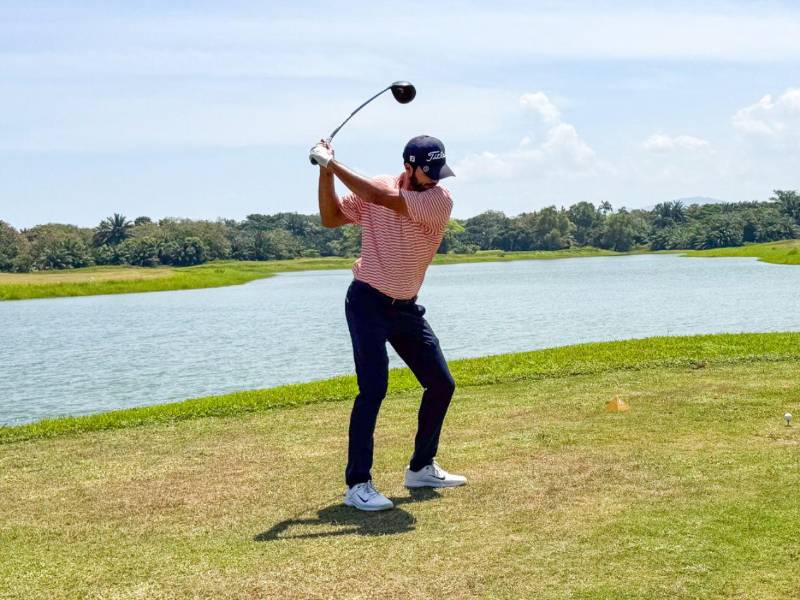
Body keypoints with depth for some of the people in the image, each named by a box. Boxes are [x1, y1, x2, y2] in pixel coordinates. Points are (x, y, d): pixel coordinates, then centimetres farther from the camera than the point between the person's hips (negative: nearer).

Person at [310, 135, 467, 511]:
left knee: (441, 385, 7)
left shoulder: (440, 200, -11)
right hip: (368, 303, -3)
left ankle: (422, 468, 25)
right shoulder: (376, 187, -5)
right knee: (373, 387, -16)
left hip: (405, 309, 3)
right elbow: (330, 218, -2)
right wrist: (325, 171, -13)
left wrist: (333, 164, -20)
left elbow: (381, 198, -22)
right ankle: (357, 484, -11)